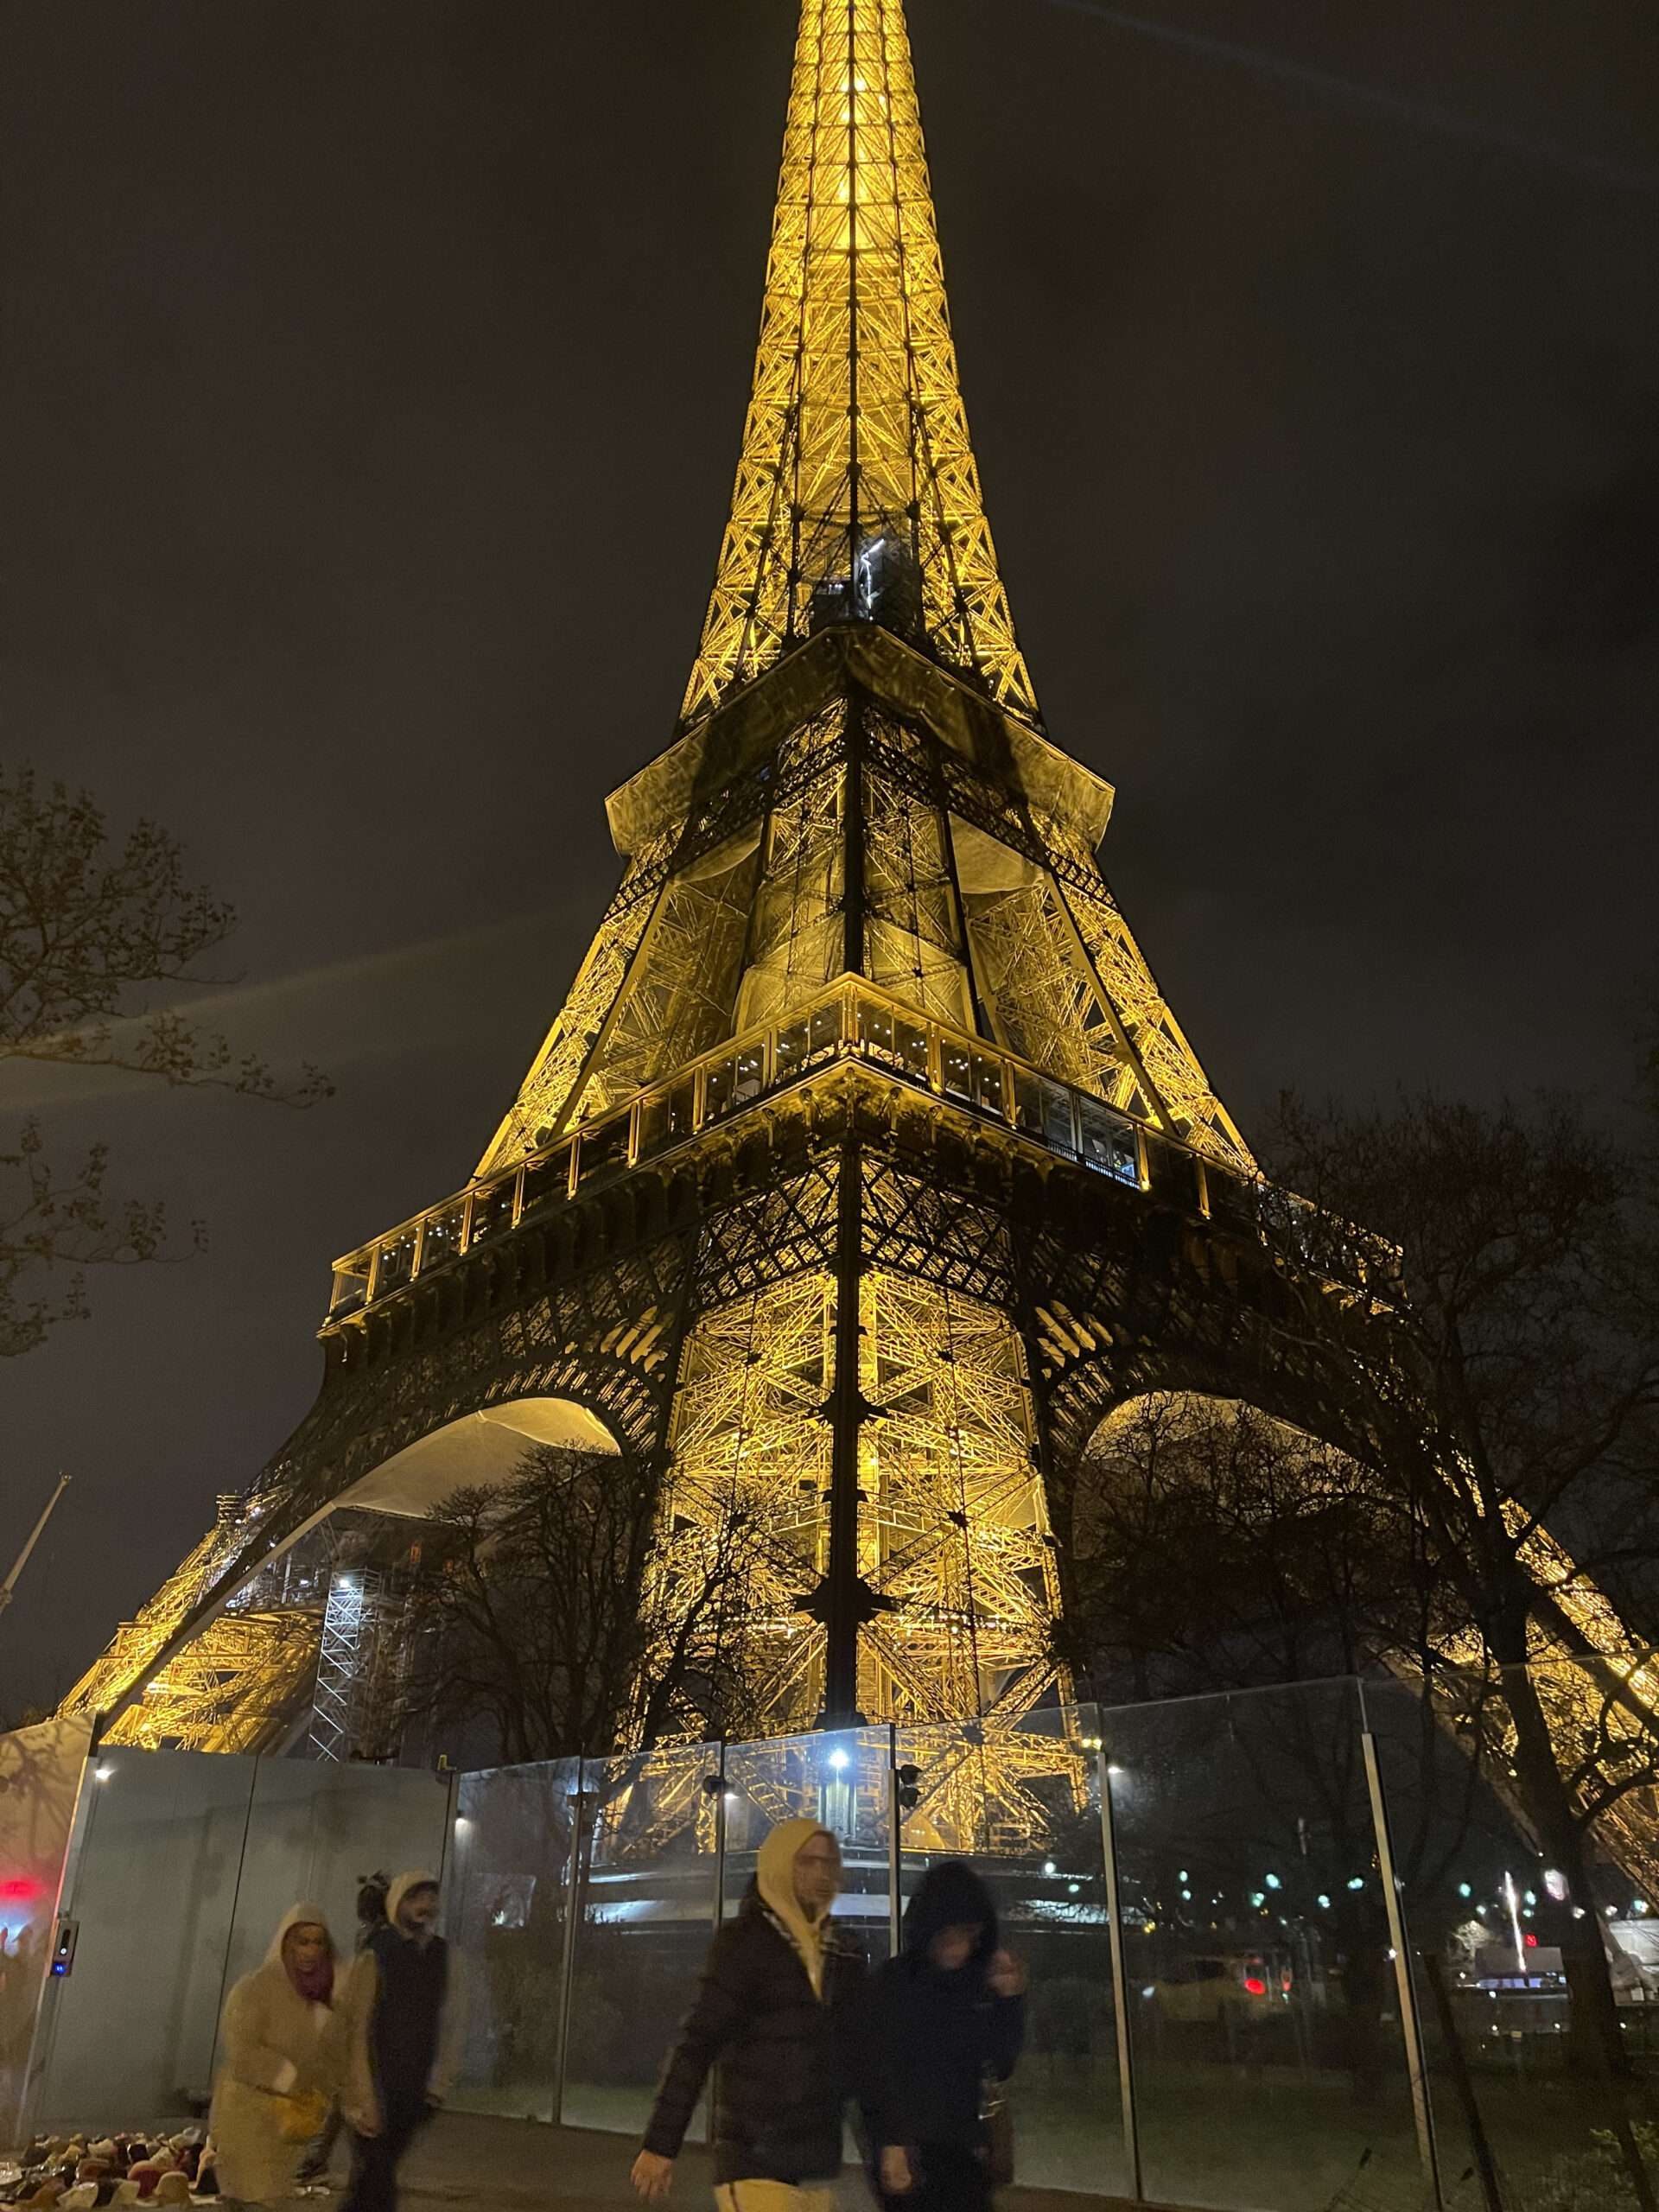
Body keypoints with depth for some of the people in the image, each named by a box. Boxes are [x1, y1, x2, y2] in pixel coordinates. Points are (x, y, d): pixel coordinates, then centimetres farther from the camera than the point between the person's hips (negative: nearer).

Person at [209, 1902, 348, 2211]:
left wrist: (318, 2099, -11)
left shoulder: (327, 1998, 5)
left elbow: (336, 2058, 5)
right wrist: (292, 2080, -19)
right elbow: (241, 2050, -19)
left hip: (295, 2116, 5)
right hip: (248, 2114, -5)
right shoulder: (254, 1988, -12)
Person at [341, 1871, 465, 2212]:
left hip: (415, 2091, 5)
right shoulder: (375, 1956, -13)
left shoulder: (444, 1957, 2)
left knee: (380, 2170, 14)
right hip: (376, 2088, -5)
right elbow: (357, 2030, -14)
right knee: (375, 2178, -5)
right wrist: (363, 2097, -17)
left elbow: (452, 2023, 6)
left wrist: (439, 2083, 1)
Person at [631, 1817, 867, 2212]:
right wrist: (661, 2145, -13)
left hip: (818, 2163, 6)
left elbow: (854, 2055, 16)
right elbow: (695, 2046, -11)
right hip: (755, 2160, -6)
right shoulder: (744, 1943, -9)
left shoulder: (843, 1956, 9)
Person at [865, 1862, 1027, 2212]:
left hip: (966, 2147, 4)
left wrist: (1011, 2000, -6)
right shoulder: (896, 1980, -4)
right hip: (911, 2146, -4)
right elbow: (879, 2067, -7)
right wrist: (891, 2143, -16)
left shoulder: (979, 1982, 6)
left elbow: (1001, 2064, 7)